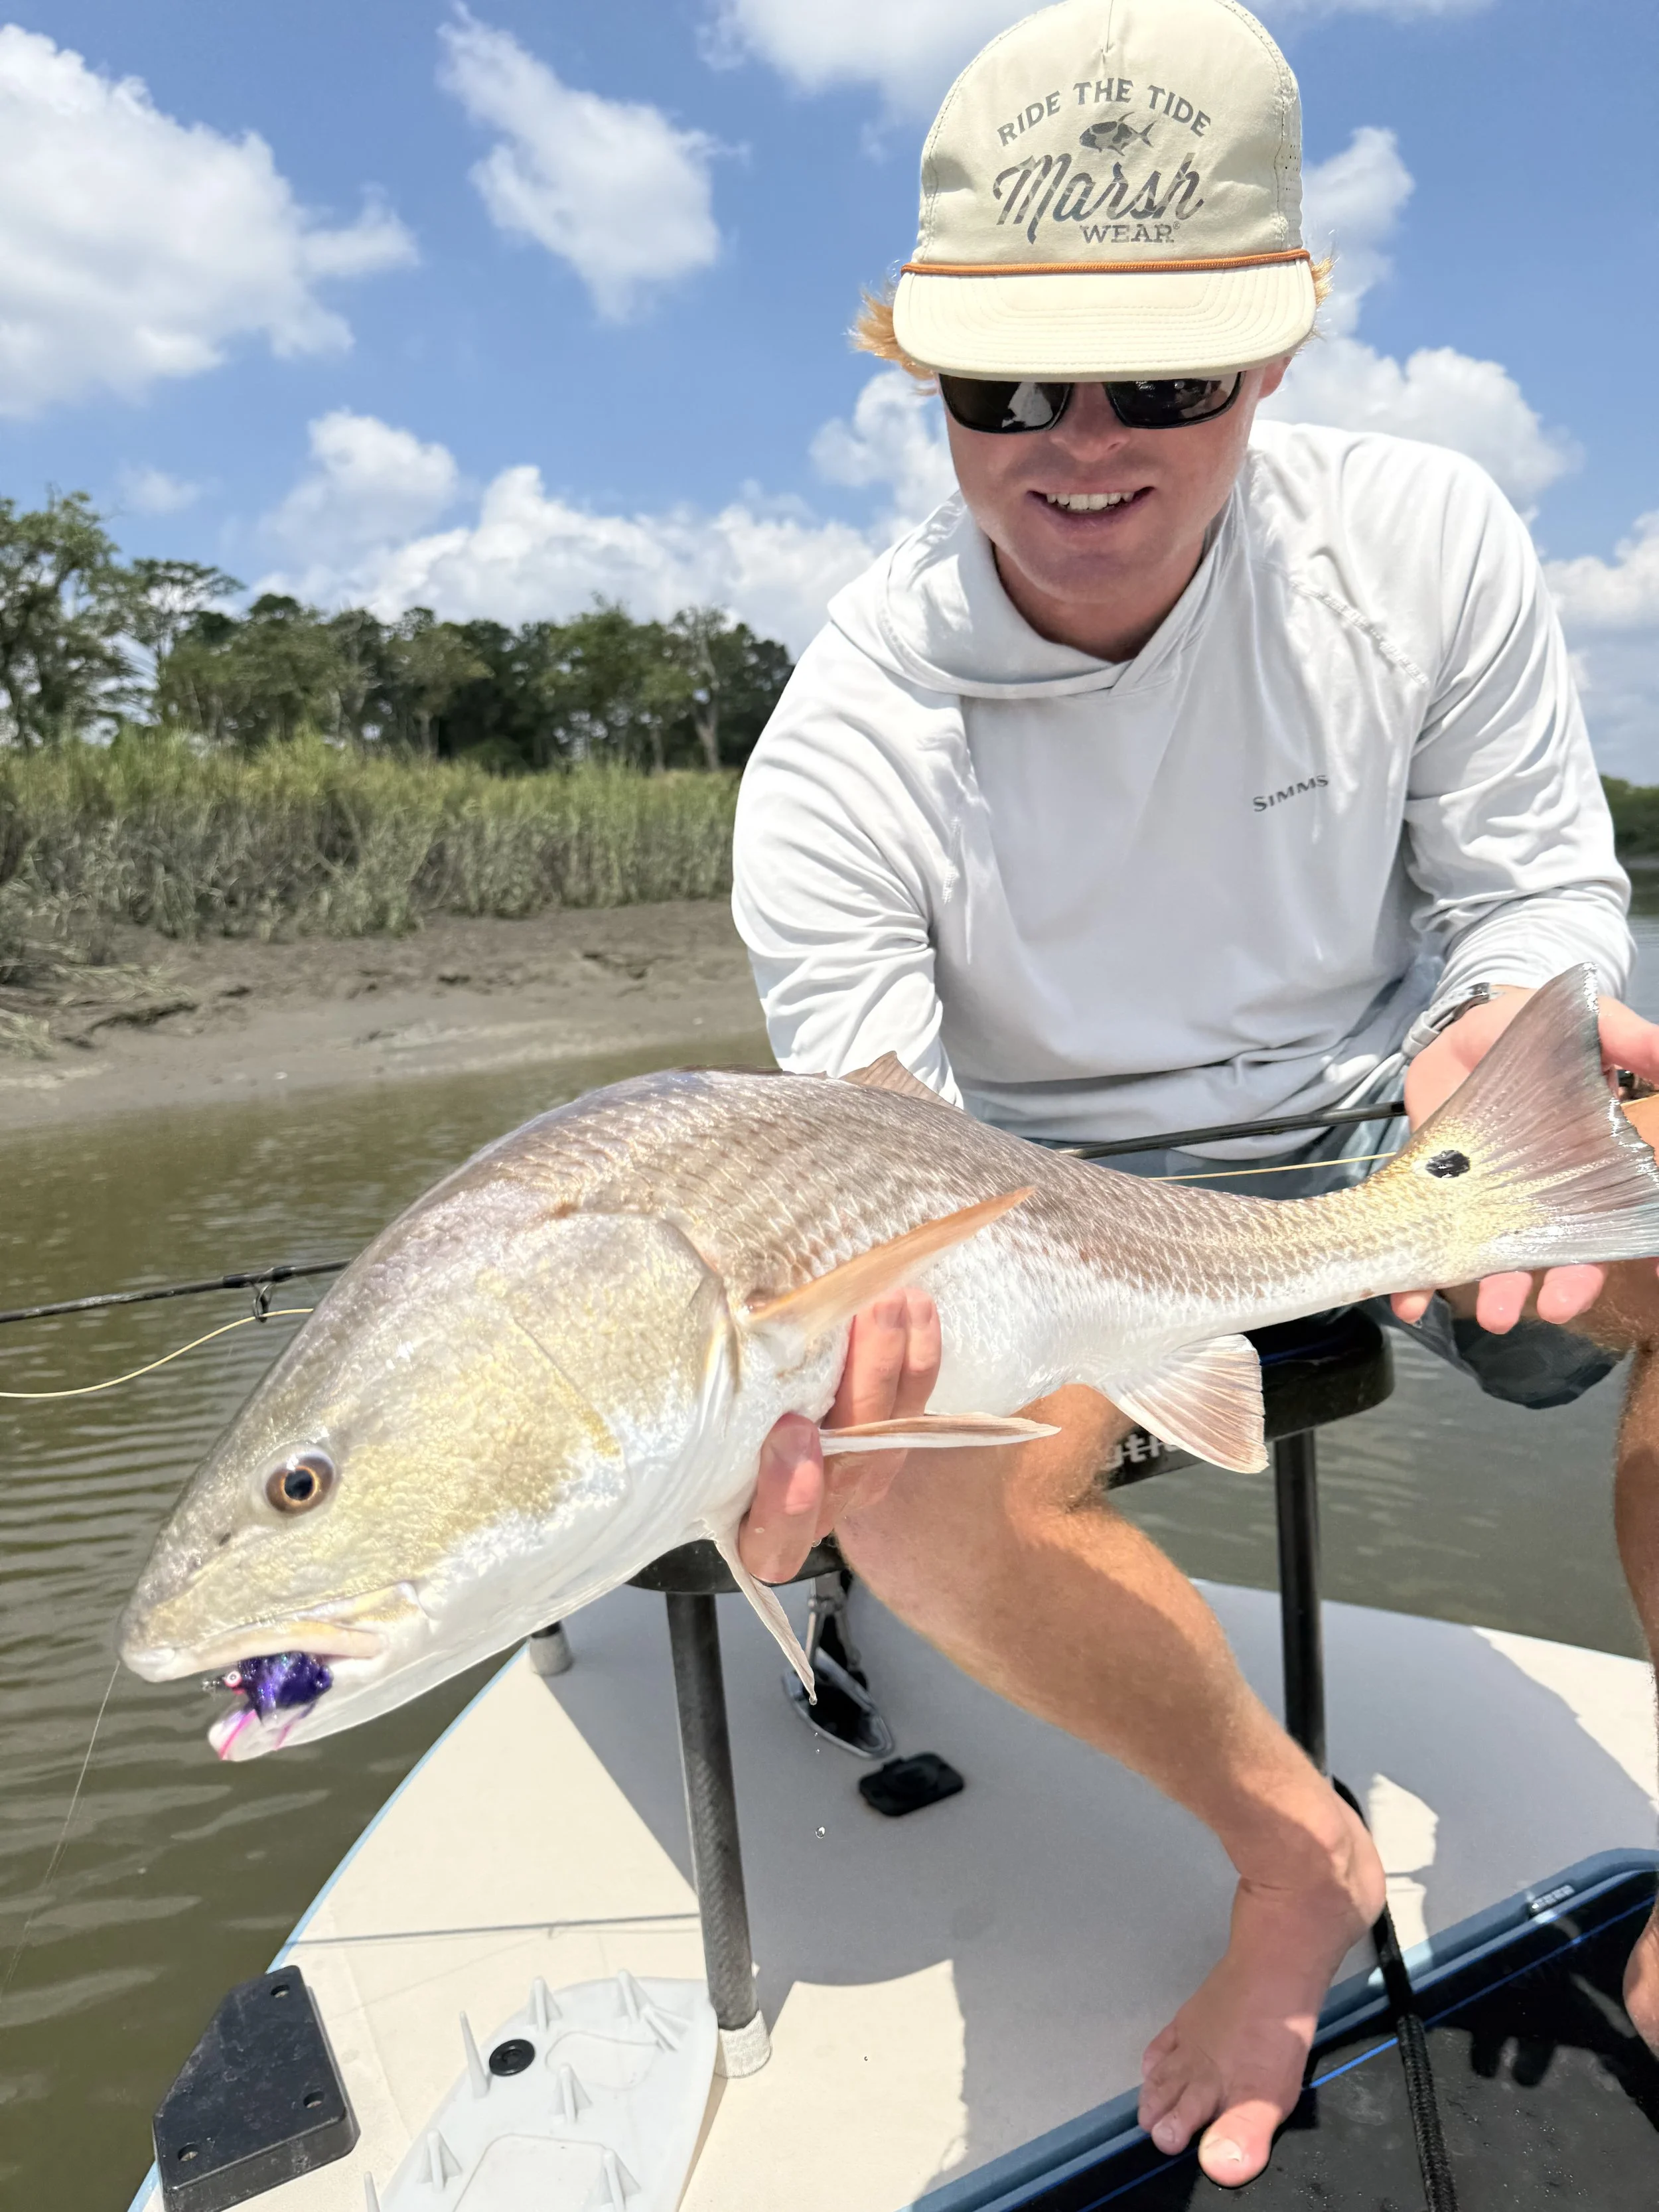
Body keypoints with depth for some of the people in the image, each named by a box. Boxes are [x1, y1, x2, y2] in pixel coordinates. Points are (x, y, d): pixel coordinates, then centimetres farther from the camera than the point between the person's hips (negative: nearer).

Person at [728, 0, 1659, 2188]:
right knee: (917, 1494, -31)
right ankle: (1298, 1857, -1)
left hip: (1383, 1118, 2)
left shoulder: (1424, 538, -8)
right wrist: (878, 1305, -42)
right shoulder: (840, 753, -16)